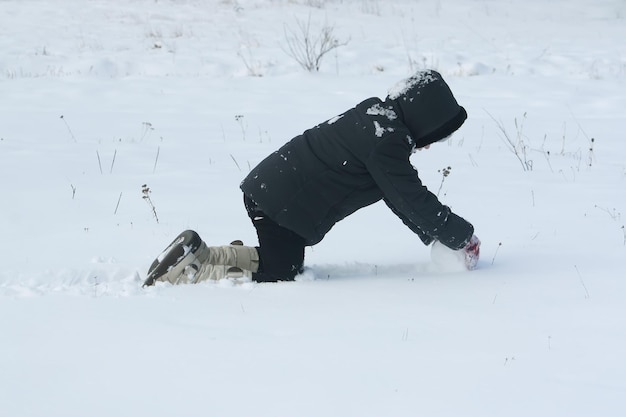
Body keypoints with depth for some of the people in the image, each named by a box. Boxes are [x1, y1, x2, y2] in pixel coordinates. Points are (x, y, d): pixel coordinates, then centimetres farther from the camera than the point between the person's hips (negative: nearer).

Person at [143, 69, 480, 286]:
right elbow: (414, 201, -14)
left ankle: (198, 253, 14)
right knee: (276, 281, -3)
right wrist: (462, 236, -3)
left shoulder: (374, 114, 14)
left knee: (286, 265, 22)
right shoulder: (388, 142, -17)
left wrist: (433, 234, 15)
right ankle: (183, 273, -8)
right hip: (282, 207, -10)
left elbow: (403, 194, 20)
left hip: (265, 187, 10)